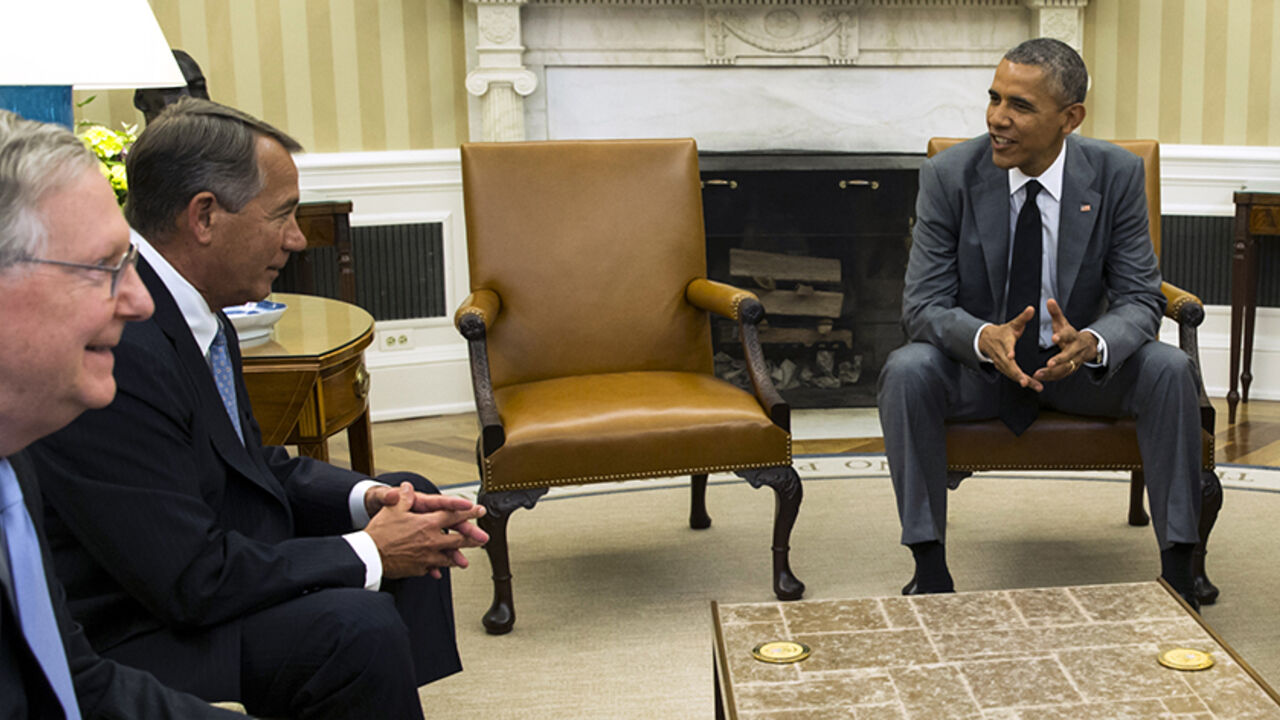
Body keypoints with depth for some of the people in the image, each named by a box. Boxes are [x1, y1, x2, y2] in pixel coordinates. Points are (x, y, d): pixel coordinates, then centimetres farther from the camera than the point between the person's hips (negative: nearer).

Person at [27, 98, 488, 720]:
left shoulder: (188, 313, 3)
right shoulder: (117, 347, -29)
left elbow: (251, 464, 13)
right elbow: (192, 581, -28)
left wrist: (368, 498, -5)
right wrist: (368, 553, -18)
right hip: (127, 639, -10)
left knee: (408, 496, 14)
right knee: (356, 625, -30)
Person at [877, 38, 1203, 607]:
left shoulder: (1116, 174, -11)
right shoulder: (949, 175, -13)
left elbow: (1141, 299, -11)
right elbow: (923, 305, -14)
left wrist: (1090, 343, -35)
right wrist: (985, 338, -38)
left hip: (1080, 362, 1)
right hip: (977, 364, -1)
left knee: (1170, 370, -26)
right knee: (906, 371, -30)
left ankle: (1177, 573, -16)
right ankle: (930, 571, -21)